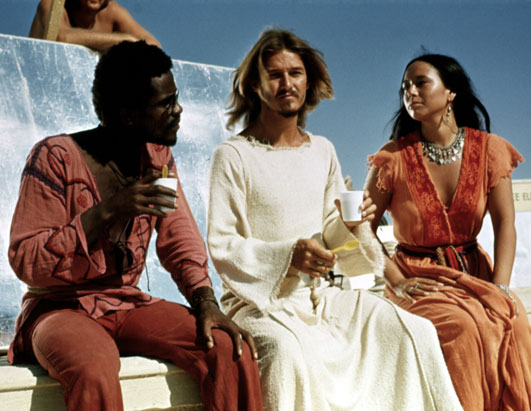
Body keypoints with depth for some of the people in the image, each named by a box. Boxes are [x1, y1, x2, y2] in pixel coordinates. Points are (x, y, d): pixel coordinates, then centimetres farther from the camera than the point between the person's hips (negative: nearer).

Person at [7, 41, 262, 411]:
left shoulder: (158, 157, 8)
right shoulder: (55, 158, -11)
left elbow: (181, 241, 8)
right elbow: (25, 262, -14)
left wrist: (205, 301, -12)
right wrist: (107, 211, -24)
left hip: (129, 304, 5)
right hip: (61, 307, -5)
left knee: (232, 351, -19)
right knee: (95, 374, -39)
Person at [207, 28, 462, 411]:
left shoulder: (323, 151, 13)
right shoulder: (233, 156, -6)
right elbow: (221, 246, -9)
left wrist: (352, 226, -7)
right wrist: (288, 254, -22)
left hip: (321, 293, 5)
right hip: (259, 300, -5)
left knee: (417, 332, -11)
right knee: (287, 351, -37)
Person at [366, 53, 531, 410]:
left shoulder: (488, 149, 2)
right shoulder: (394, 157, -4)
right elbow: (366, 228, -2)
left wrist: (500, 286, -14)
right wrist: (397, 282, -15)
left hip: (474, 271, 2)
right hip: (419, 279, -2)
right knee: (463, 327, -32)